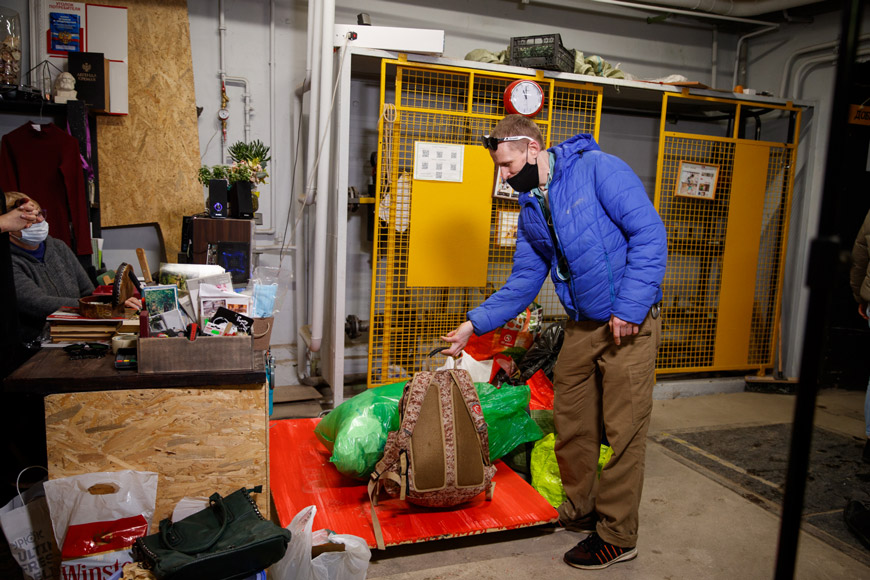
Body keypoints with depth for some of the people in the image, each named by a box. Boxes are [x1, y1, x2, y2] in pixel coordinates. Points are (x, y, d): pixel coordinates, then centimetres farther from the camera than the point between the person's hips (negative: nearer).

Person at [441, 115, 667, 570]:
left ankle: (617, 536, 17)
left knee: (622, 431, 1)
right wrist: (475, 324, 7)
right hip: (581, 328, 7)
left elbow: (649, 232, -16)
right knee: (570, 424, 14)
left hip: (628, 325, -7)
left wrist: (629, 308, -21)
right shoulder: (531, 211, 11)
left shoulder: (598, 169, -11)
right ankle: (580, 511, 35)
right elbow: (523, 283, 14)